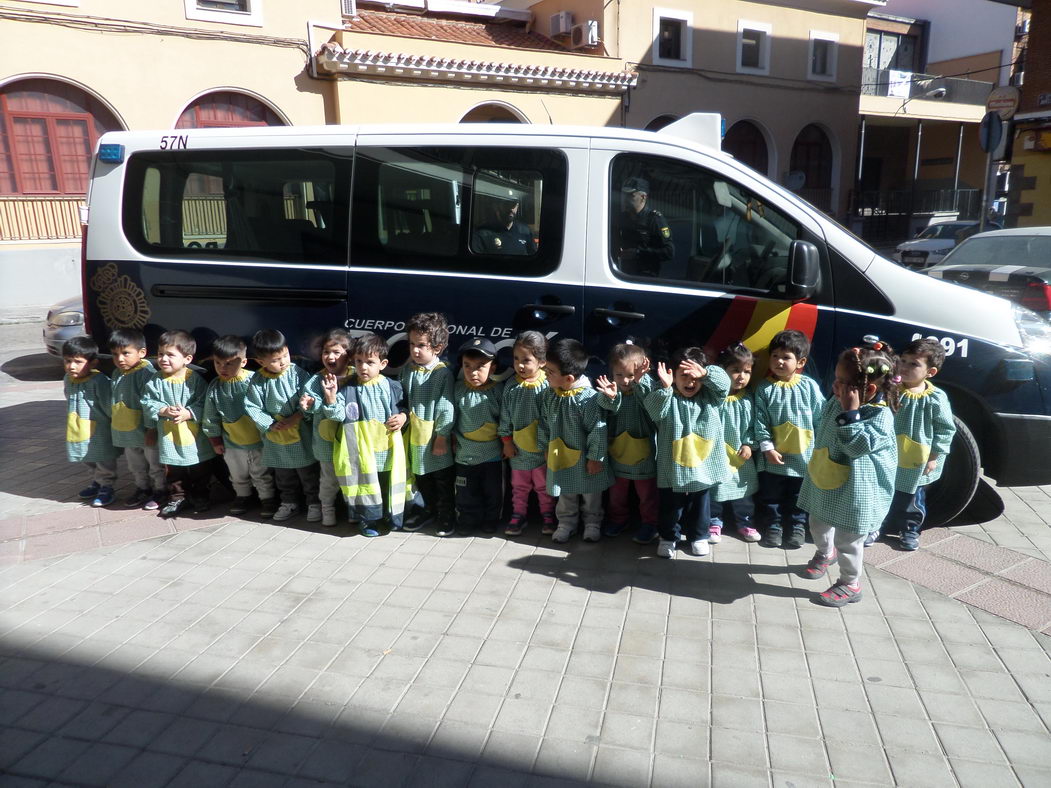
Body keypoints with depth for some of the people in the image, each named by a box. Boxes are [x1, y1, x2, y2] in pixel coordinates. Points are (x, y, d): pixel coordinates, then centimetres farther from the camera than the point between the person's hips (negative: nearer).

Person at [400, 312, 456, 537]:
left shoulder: (443, 373, -18)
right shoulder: (408, 369, 0)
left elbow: (446, 408, -16)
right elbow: (402, 399, 13)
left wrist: (442, 438, -15)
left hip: (435, 437, -6)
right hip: (414, 436, 6)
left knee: (442, 479, 11)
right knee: (421, 477, 21)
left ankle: (446, 514, 27)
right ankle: (429, 509, 39)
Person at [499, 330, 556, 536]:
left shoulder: (547, 386, -16)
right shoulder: (511, 386, -7)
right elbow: (505, 415, 0)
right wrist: (506, 440, 0)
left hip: (542, 448, -2)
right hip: (518, 449, 3)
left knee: (544, 486, 16)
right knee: (519, 486, 18)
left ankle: (548, 515, 33)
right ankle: (518, 515, 33)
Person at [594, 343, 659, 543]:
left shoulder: (646, 386, -16)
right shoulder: (611, 389, -11)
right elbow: (611, 406, -30)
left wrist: (638, 380, -51)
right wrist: (610, 396, -53)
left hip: (644, 454, -3)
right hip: (618, 453, 3)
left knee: (647, 493, 15)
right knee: (617, 493, 22)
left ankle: (649, 523, 35)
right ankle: (618, 519, 43)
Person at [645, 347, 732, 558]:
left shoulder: (708, 397, 2)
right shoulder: (669, 399, -8)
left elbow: (724, 383, -13)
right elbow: (654, 408, -26)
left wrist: (705, 373, -30)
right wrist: (665, 388, -41)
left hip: (703, 465, 2)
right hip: (673, 467, -2)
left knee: (700, 503, 18)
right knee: (671, 505, 11)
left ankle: (699, 536, 37)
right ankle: (669, 537, 29)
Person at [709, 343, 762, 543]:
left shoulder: (747, 399, -1)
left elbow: (752, 425, 6)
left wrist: (749, 444, -4)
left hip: (741, 457, 4)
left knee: (742, 491, 16)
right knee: (715, 490, 8)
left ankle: (744, 522, 32)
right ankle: (714, 523, 24)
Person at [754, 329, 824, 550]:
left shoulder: (809, 386, -5)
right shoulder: (764, 388, -6)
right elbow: (760, 420, -7)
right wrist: (767, 447, -13)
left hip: (803, 454, 0)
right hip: (773, 455, 0)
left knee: (799, 494, 14)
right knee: (771, 494, 12)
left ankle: (797, 527, 31)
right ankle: (773, 526, 28)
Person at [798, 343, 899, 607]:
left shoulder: (879, 415, -23)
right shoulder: (835, 403, -3)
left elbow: (858, 445, -33)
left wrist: (851, 413, -36)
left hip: (854, 491, -8)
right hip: (823, 481, 8)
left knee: (847, 539, 5)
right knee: (818, 524, 26)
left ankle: (850, 585, 25)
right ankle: (825, 553, 56)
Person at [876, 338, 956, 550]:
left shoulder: (936, 398, -13)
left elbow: (945, 430, -6)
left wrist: (934, 457, -6)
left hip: (915, 465, -1)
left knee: (911, 498, 17)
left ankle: (909, 530, 37)